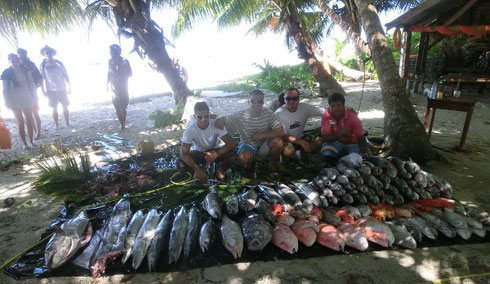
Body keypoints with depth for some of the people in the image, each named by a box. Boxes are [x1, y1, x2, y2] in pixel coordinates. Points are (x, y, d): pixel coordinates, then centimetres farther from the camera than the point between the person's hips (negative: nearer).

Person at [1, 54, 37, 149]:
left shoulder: (25, 70, -2)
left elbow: (31, 83, 4)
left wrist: (33, 96, -1)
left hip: (27, 100, 2)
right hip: (15, 102, -2)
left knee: (29, 121, 7)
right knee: (20, 123, 4)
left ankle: (31, 141, 19)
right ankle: (24, 143, 11)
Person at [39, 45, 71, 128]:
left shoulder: (59, 63, 3)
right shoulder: (43, 65, 3)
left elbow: (66, 75, 6)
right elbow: (41, 78, 5)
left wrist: (69, 87, 3)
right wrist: (43, 90, 1)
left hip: (62, 89, 0)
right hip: (51, 90, 0)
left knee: (65, 107, 3)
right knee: (54, 109, 3)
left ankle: (68, 124, 13)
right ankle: (56, 125, 12)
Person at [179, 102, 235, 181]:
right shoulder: (190, 129, -28)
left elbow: (231, 144, -28)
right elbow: (183, 153, -29)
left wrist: (216, 154, -41)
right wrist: (197, 169, -37)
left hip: (214, 151, 0)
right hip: (198, 152, 0)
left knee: (231, 156, -30)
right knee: (181, 164, -28)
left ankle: (221, 171, 3)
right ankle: (197, 172, 5)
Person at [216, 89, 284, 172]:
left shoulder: (268, 113, -15)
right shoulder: (240, 116, -15)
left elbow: (281, 132, -21)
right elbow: (222, 120, -9)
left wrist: (262, 135, -26)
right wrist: (220, 121, -34)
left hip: (264, 145, 1)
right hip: (247, 144, -1)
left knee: (278, 141, -28)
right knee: (244, 157, -33)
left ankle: (274, 163, 5)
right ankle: (248, 166, 7)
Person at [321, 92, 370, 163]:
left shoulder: (353, 117, -18)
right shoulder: (326, 115, -18)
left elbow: (361, 138, -15)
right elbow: (325, 137, -20)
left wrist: (365, 152, -31)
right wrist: (340, 134, -36)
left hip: (352, 144, 0)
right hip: (336, 143, 0)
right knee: (326, 144, -31)